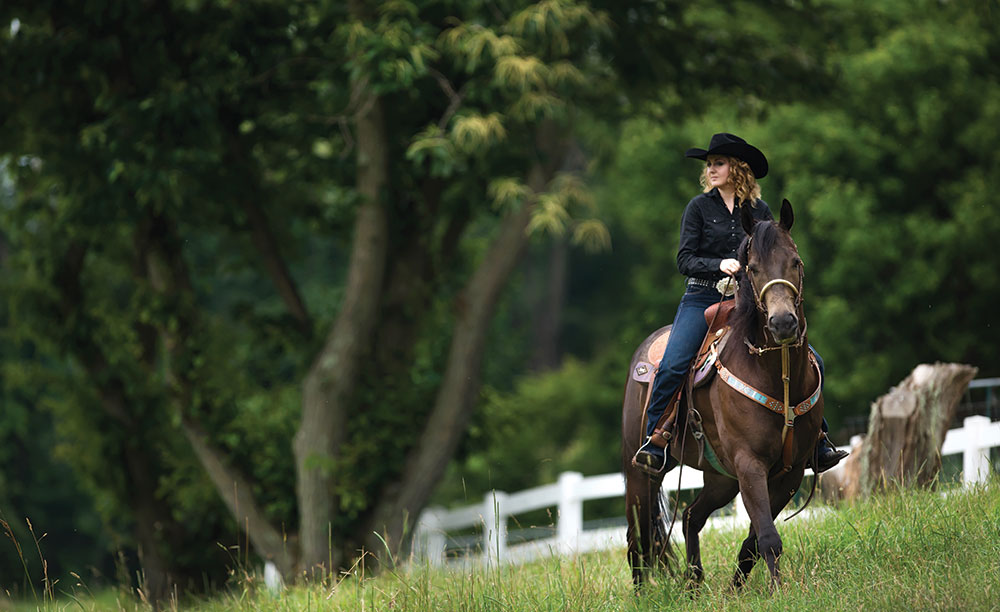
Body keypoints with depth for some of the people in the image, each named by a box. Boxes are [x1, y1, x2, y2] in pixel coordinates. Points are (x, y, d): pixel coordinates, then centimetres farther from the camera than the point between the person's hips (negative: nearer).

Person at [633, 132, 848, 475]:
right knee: (672, 367, -24)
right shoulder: (700, 207, 3)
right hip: (703, 299, -2)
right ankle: (655, 445, -11)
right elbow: (685, 260, -3)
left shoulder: (759, 211, 9)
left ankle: (817, 443, 4)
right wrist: (720, 265, -19)